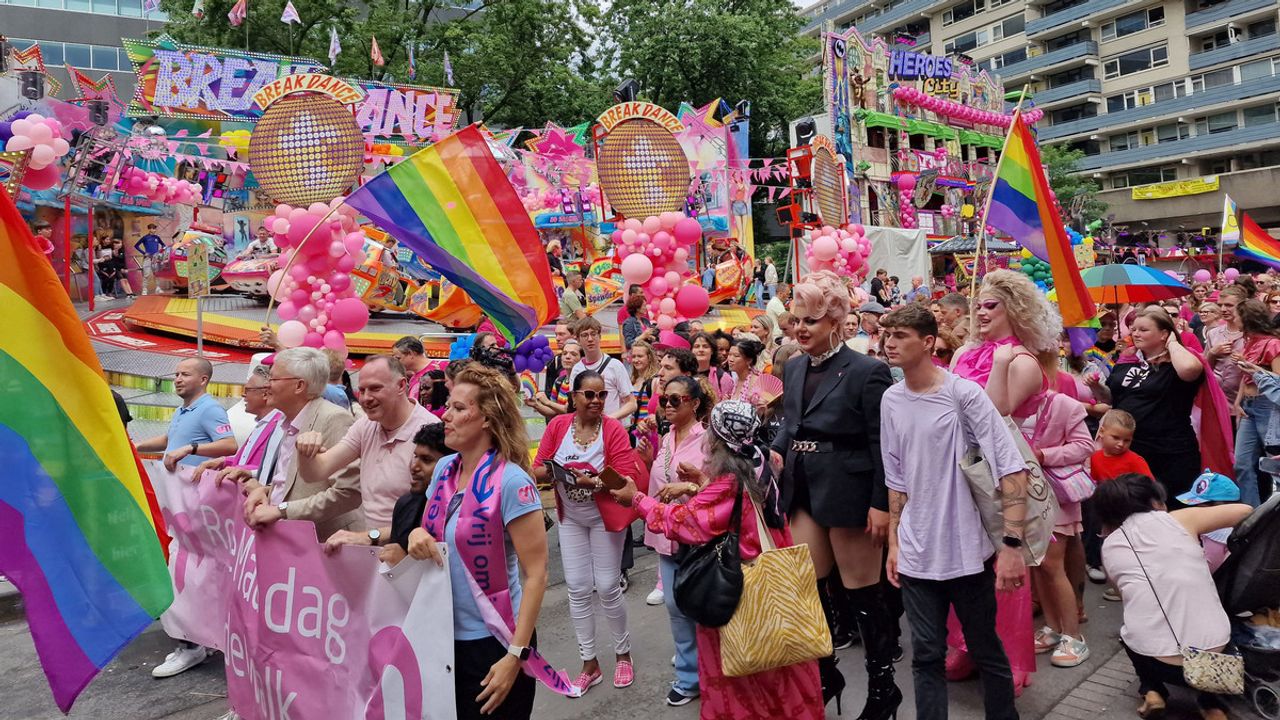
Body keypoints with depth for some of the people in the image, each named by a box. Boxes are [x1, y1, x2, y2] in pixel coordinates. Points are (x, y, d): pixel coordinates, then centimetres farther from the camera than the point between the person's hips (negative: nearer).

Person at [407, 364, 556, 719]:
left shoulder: (510, 481, -20)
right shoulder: (444, 468, 1)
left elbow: (536, 574, -19)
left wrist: (515, 654, -20)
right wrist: (416, 533, -8)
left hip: (493, 640, -7)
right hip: (445, 633, 7)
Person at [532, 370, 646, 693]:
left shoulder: (614, 429, -15)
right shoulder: (557, 426, -8)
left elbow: (627, 476, -18)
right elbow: (538, 469, -5)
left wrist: (594, 481, -33)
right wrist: (549, 472, -27)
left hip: (604, 516, -3)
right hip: (570, 518, 3)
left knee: (607, 588, 2)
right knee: (577, 589, 6)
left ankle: (623, 653, 27)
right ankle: (589, 664, 22)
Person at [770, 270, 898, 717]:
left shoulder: (866, 372, -13)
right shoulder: (793, 368, 8)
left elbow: (882, 445, -14)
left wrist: (881, 504, -16)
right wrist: (777, 450, -2)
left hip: (848, 495, -7)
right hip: (803, 491, 7)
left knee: (861, 594, 6)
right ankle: (824, 674, 35)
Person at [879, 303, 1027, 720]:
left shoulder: (964, 394, -11)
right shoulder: (891, 400, 4)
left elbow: (1012, 469, -13)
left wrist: (1012, 544, -19)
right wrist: (894, 542, 12)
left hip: (969, 551, -4)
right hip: (917, 555, 4)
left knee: (986, 651, 12)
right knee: (926, 655, 9)